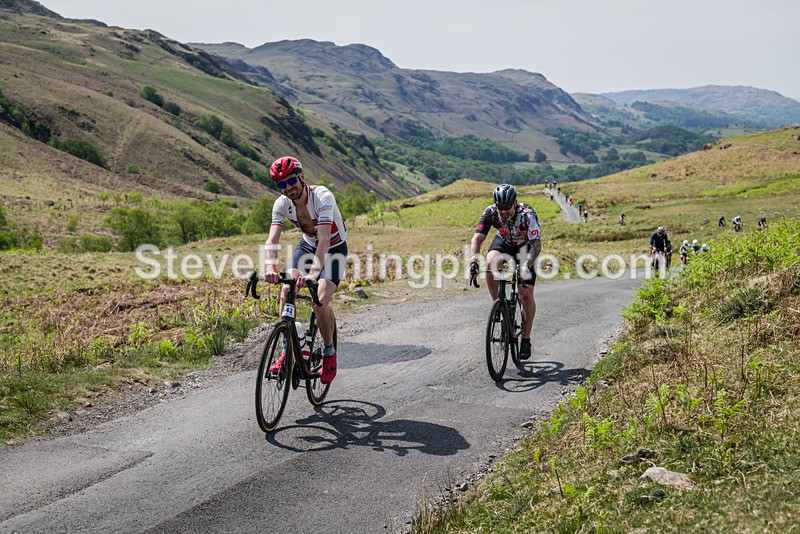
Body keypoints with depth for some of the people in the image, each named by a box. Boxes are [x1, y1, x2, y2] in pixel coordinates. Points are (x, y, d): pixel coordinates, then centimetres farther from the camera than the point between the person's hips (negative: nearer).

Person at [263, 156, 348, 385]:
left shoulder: (322, 197, -32)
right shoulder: (282, 204, -17)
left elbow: (325, 238, -43)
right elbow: (272, 239, -27)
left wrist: (314, 272, -57)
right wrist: (270, 268, -47)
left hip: (334, 250, -5)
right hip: (308, 246, 5)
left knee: (320, 303, -22)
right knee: (286, 292, -18)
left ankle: (329, 352, 4)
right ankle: (287, 351, -3)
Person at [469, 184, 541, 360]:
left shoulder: (527, 214, -34)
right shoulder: (490, 212, -27)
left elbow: (536, 245, -40)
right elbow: (477, 239, -28)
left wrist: (526, 266, -55)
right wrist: (473, 262, -44)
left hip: (525, 247, -2)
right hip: (503, 242, 2)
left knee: (526, 296, -10)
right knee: (490, 263, -34)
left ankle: (526, 339, 3)